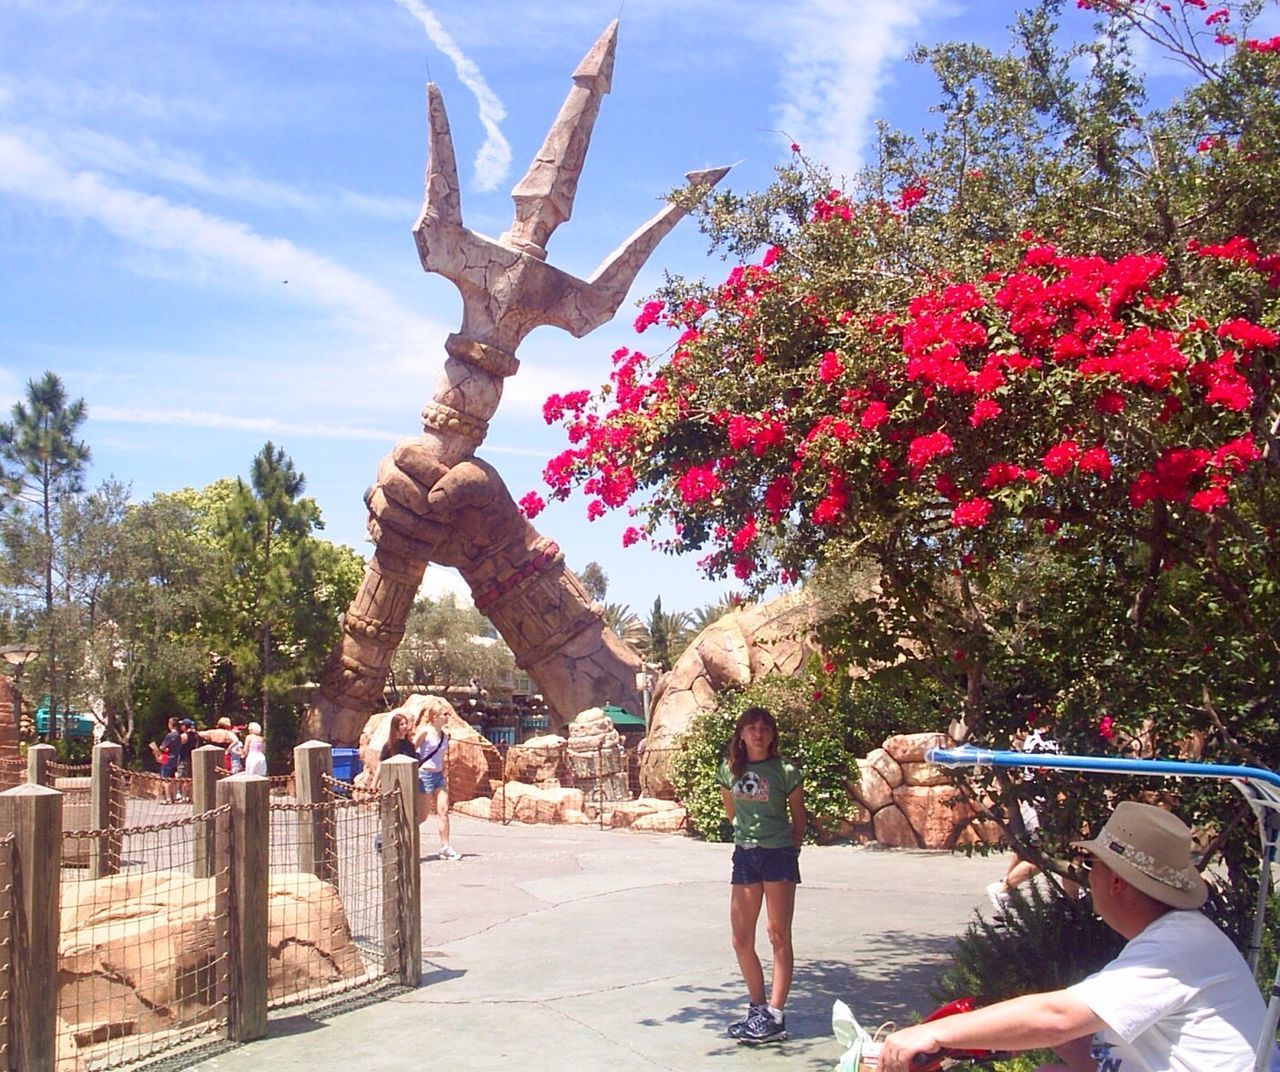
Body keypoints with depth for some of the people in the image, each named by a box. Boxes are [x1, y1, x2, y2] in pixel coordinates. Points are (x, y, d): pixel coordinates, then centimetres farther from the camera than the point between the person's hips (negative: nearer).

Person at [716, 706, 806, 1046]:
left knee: (779, 936, -2)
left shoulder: (785, 772, -9)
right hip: (745, 855, 5)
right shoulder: (729, 770, 2)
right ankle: (758, 1006, 23)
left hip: (779, 855, -5)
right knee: (741, 939, 7)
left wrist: (791, 850, 6)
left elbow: (799, 819, 2)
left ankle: (775, 1017, 0)